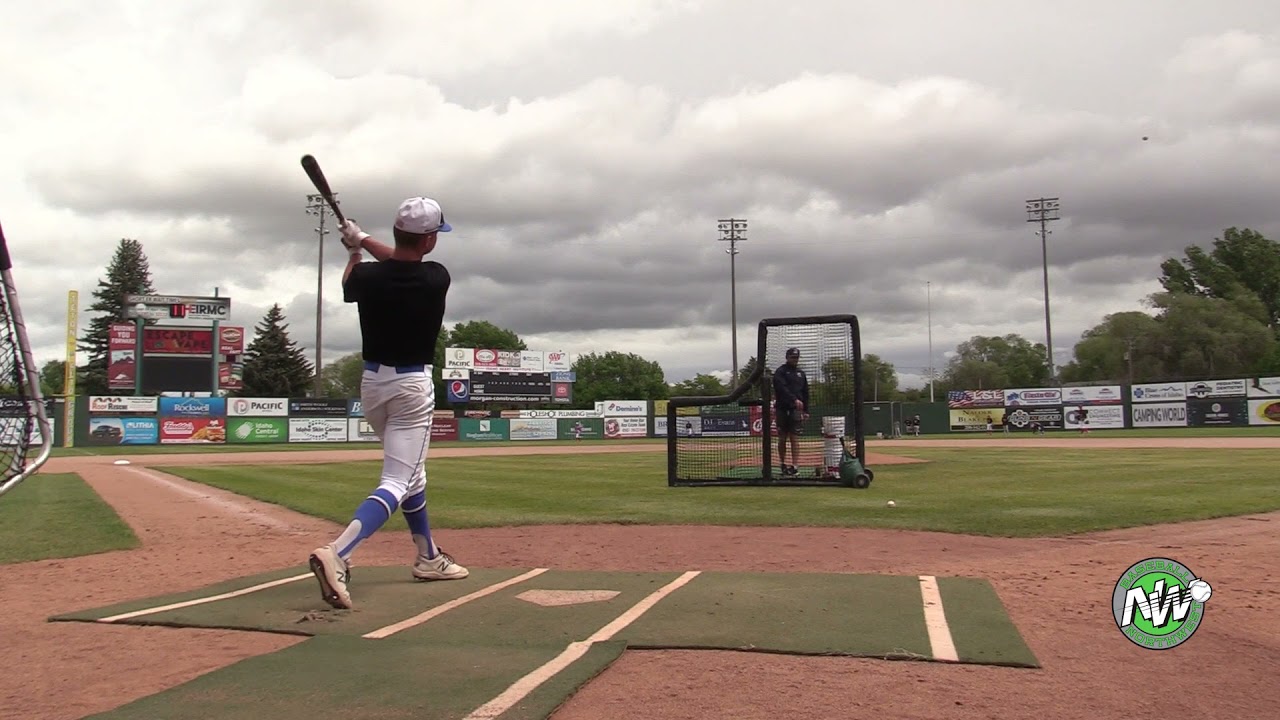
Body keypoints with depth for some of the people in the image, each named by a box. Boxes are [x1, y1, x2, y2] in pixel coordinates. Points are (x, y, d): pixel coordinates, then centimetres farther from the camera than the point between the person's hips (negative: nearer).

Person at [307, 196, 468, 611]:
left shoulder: (367, 276, -9)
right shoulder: (437, 278, -13)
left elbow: (349, 286, 17)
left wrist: (355, 250, 32)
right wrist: (364, 240, 18)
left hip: (371, 382, 5)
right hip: (412, 386, -5)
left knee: (411, 471, 21)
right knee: (397, 482, -7)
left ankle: (428, 558, 31)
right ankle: (336, 553, -28)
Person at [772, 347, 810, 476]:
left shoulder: (801, 373, 16)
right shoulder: (780, 372, 0)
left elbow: (806, 393, 18)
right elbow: (782, 388, -16)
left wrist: (806, 411, 10)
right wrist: (794, 399, -29)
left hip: (796, 409, 3)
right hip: (783, 408, -3)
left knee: (795, 438, -4)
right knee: (782, 438, 4)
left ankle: (794, 467, -7)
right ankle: (783, 465, 15)